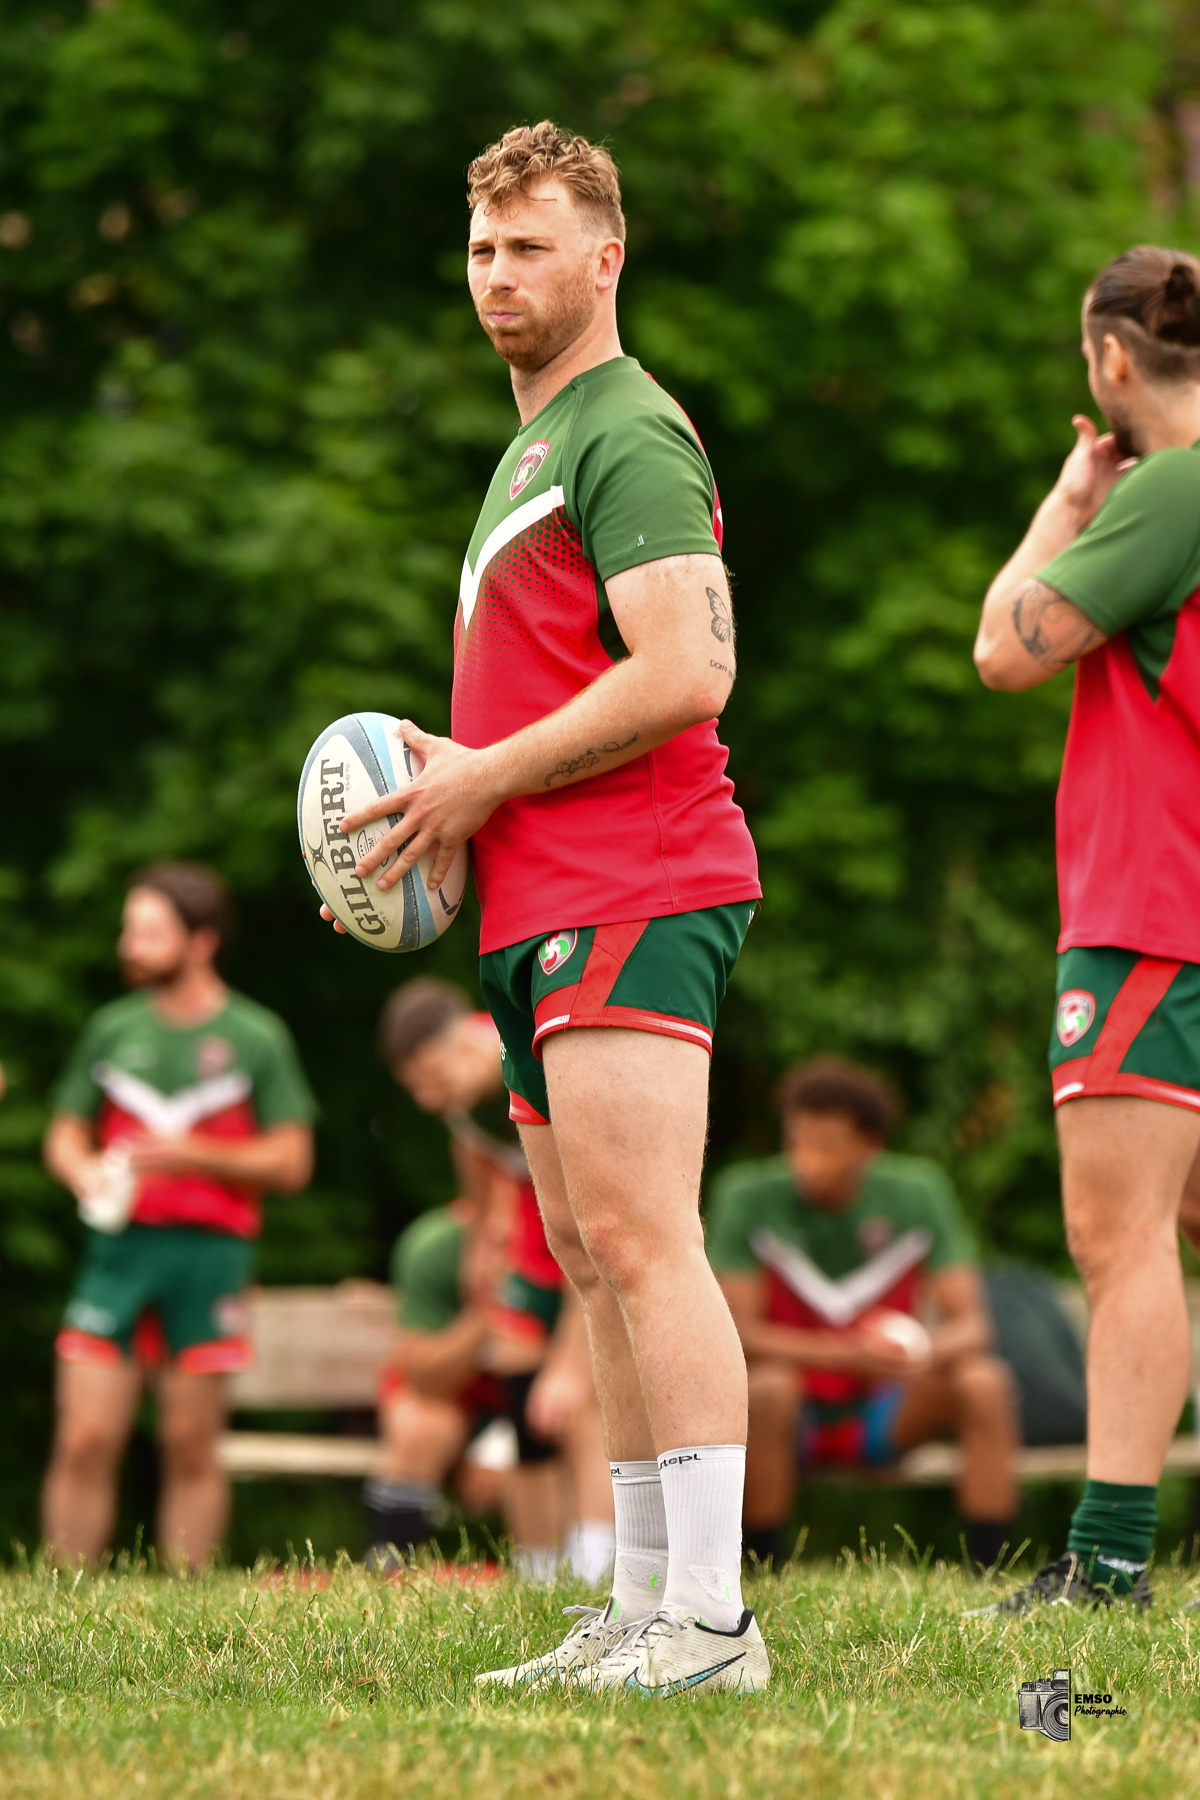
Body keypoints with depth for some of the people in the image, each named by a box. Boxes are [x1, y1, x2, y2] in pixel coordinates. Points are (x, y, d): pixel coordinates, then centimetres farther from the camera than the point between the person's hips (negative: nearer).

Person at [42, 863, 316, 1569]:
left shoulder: (255, 1036, 5)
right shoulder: (114, 1028, 13)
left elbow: (290, 1162, 3)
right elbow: (65, 1134, 19)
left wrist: (198, 1156, -11)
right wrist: (84, 1170, -4)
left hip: (209, 1251, -2)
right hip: (120, 1242, 2)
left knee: (192, 1447, 0)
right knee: (84, 1442, -6)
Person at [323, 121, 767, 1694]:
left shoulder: (628, 435, -8)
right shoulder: (536, 447, 24)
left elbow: (684, 676, -19)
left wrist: (483, 781, -13)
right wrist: (445, 771, 12)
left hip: (629, 901, -11)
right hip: (546, 912, 11)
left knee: (639, 1243, -16)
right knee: (594, 1257, 10)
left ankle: (710, 1620, -20)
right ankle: (643, 1611, 14)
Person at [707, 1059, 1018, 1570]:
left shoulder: (917, 1194, -7)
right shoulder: (749, 1197, -13)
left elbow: (971, 1326, -9)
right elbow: (738, 1332, -18)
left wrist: (925, 1352, -34)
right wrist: (849, 1353, -32)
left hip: (882, 1414, 3)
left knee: (984, 1381, -23)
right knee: (767, 1388, -35)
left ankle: (989, 1572, -20)